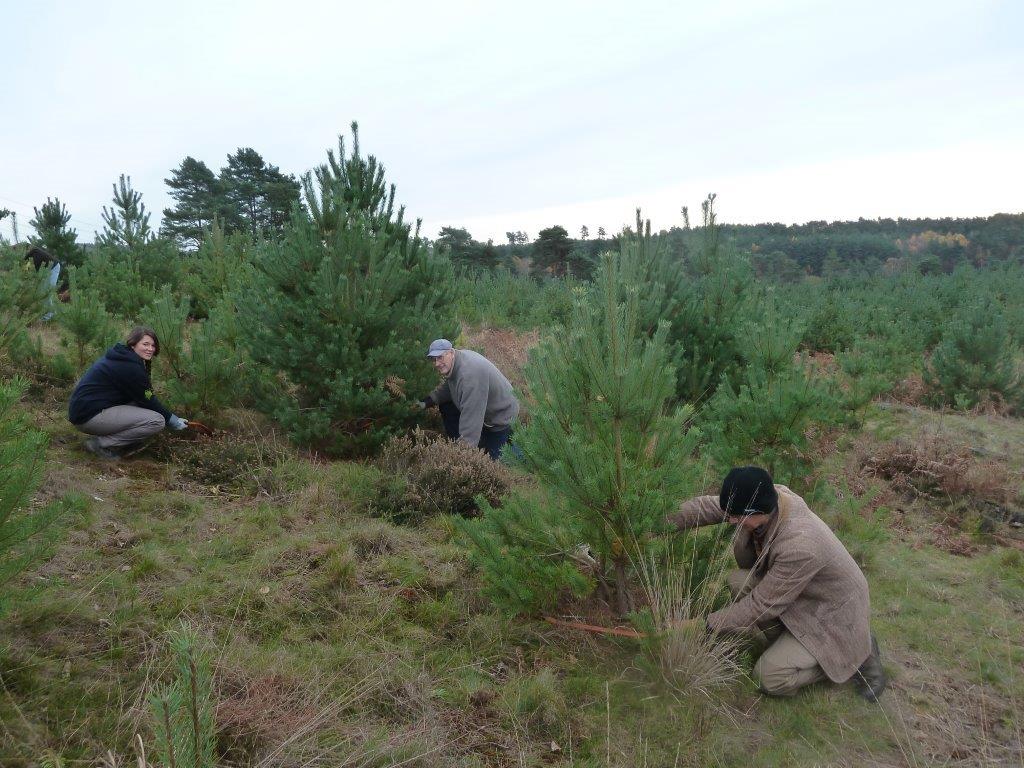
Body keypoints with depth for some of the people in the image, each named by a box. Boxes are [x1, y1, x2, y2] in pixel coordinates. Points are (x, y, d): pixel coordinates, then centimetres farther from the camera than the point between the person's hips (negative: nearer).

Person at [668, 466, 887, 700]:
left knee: (770, 678, -13)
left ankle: (856, 653, 5)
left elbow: (762, 605, -29)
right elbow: (710, 506, -7)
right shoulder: (766, 496, -20)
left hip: (832, 613, -7)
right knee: (737, 581, -14)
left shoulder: (800, 546, -39)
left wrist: (706, 625, -23)